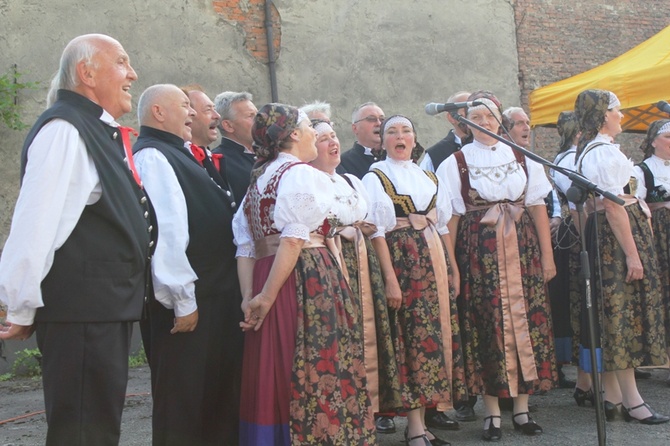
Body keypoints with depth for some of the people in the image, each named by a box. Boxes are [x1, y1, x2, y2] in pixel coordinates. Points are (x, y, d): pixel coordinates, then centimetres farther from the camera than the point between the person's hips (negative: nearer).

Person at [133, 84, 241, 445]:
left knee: (216, 398, 17)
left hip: (215, 295, 10)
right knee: (183, 403, -1)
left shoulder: (178, 155, 18)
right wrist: (183, 299, -22)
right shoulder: (152, 156, -13)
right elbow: (164, 232, -22)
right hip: (188, 305, -10)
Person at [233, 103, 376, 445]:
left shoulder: (256, 180, 19)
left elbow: (245, 246, 11)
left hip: (267, 275, 8)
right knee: (317, 370, -4)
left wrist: (249, 298, 5)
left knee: (277, 378, 10)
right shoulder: (302, 173, -5)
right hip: (309, 279, -8)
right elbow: (293, 240, -16)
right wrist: (268, 296, -15)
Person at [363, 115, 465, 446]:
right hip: (402, 261, -6)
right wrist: (390, 279, -15)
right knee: (411, 335, -8)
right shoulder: (375, 178, 0)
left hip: (435, 260, 6)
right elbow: (377, 231, -8)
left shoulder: (430, 178, 17)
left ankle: (420, 419, 11)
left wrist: (453, 267, 11)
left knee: (436, 333, 4)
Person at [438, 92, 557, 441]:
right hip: (479, 251, -2)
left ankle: (522, 408, 12)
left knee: (527, 319, 1)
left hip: (522, 248, 3)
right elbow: (452, 216, 0)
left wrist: (547, 254, 2)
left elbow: (537, 207, 8)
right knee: (487, 324, -3)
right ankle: (492, 413, 6)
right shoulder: (457, 162, 4)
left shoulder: (522, 157, 10)